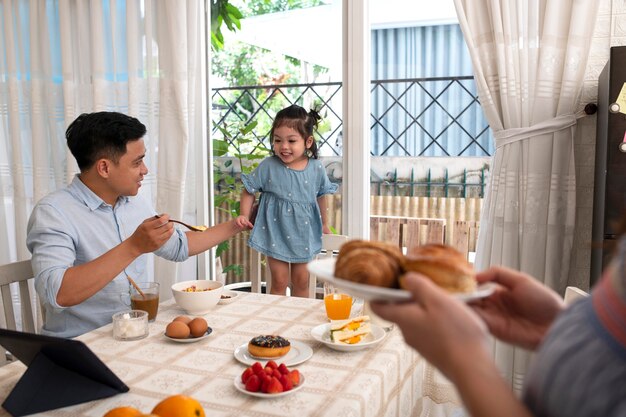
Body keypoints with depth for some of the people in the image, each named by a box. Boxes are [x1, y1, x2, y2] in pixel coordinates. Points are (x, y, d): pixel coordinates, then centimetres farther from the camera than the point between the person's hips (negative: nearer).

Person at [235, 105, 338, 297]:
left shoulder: (316, 168, -8)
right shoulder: (268, 166, -13)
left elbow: (320, 196, 8)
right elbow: (249, 191, -3)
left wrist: (323, 224, 19)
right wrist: (244, 216, -15)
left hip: (303, 232, 2)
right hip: (276, 231, -2)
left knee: (301, 281, 12)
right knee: (279, 281, 3)